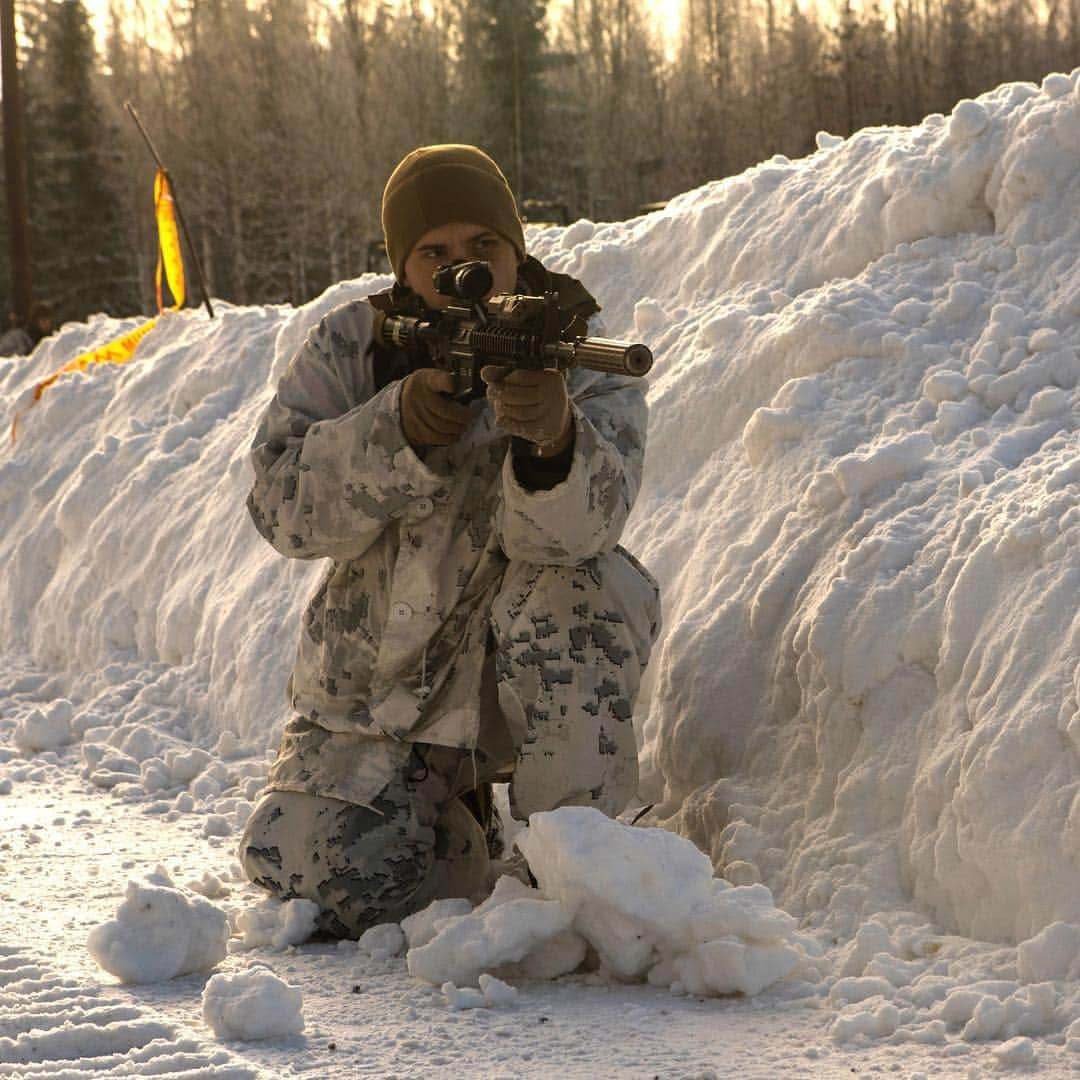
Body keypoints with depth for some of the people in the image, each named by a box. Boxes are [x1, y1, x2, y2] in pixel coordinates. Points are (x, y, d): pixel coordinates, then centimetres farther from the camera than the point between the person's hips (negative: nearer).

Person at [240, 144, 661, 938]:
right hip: (378, 686, 2)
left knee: (579, 587, -34)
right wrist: (399, 427, -34)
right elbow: (285, 507, -17)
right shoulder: (349, 349, -3)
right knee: (310, 874, -20)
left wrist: (553, 438, -54)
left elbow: (575, 526, -30)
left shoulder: (585, 362, -10)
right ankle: (455, 824, 15)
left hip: (531, 684, -2)